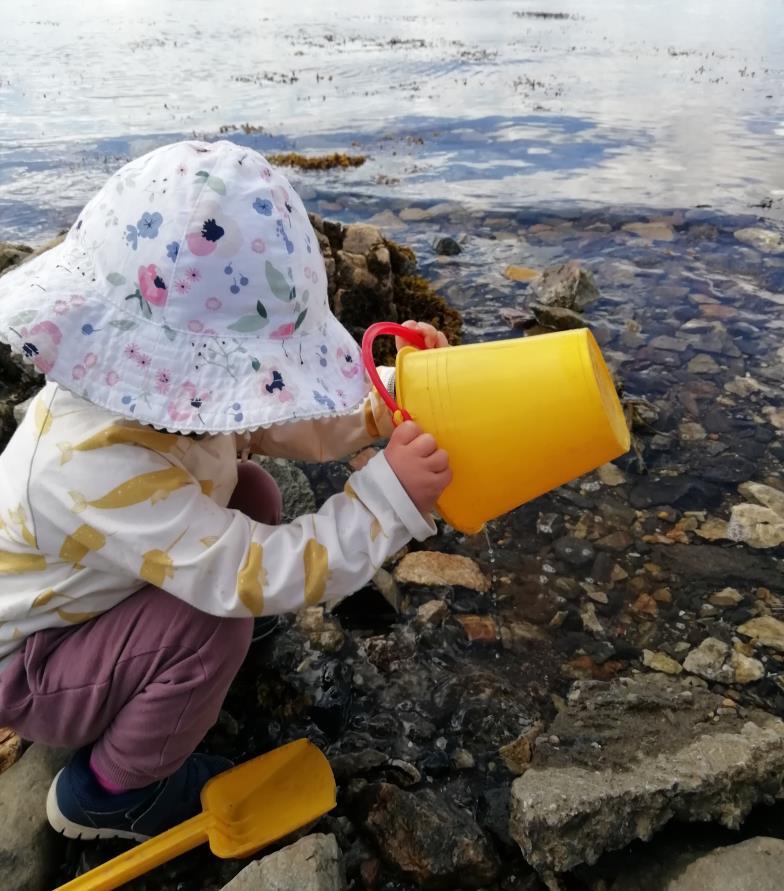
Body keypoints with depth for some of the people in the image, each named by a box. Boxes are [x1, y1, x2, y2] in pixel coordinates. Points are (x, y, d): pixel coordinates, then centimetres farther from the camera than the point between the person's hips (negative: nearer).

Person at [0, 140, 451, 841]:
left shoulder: (157, 389, -16)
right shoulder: (95, 468, -43)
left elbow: (295, 424, -6)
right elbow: (256, 576, -44)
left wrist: (392, 394, -21)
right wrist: (391, 499, -46)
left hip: (82, 601, 8)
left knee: (250, 496, -2)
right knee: (212, 621, -32)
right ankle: (108, 793, 0)